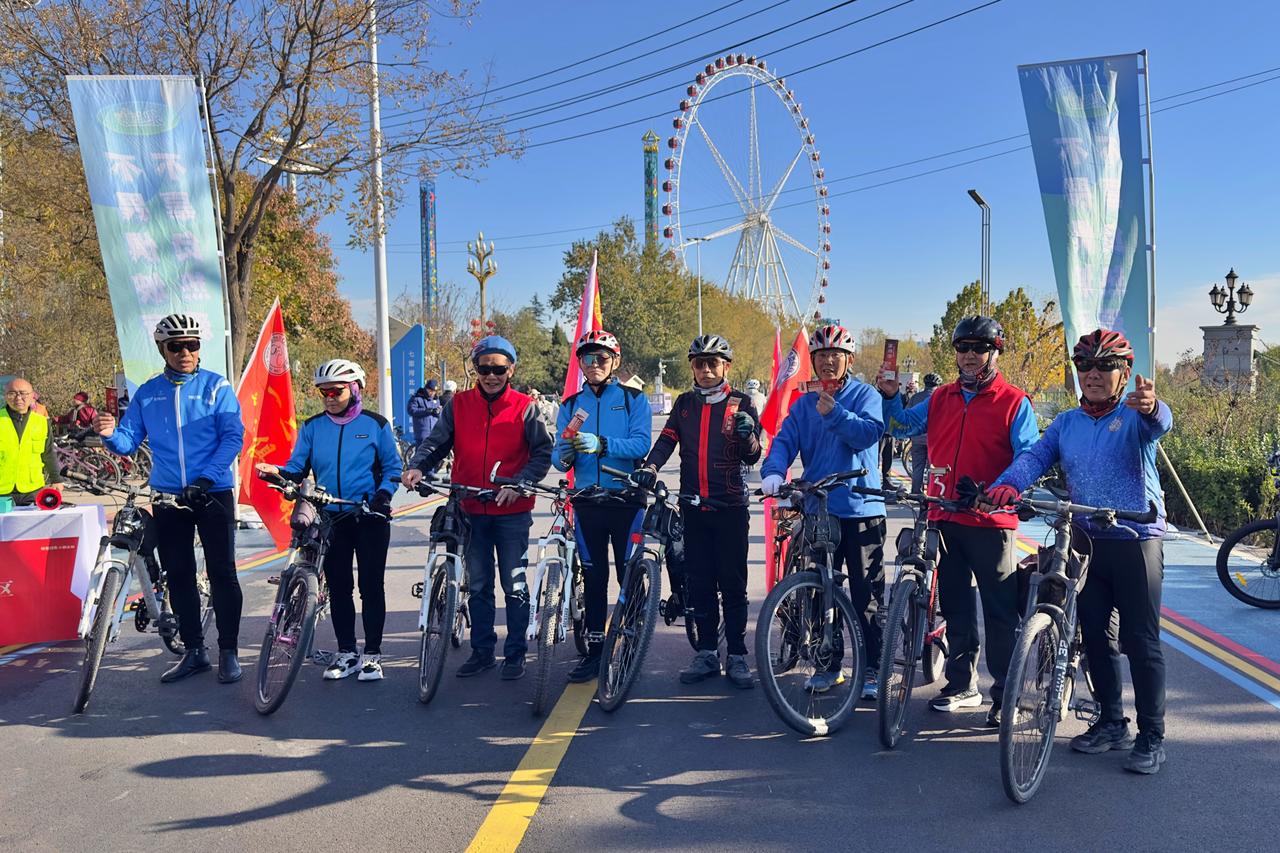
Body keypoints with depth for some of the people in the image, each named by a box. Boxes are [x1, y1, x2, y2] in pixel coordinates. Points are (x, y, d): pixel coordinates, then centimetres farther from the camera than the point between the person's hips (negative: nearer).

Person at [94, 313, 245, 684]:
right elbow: (129, 443, 8)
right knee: (178, 576, 8)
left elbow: (233, 437, -9)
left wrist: (206, 477, -20)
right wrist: (110, 434, -16)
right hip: (168, 497, 4)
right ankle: (194, 651, 20)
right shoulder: (147, 393, 8)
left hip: (213, 494, -4)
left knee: (222, 572, -2)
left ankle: (228, 651, 8)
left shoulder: (216, 386, -2)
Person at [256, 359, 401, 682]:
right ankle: (347, 652, 20)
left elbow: (393, 466, 3)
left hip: (370, 517, -3)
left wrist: (383, 494, -13)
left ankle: (372, 654, 11)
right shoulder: (312, 427, 6)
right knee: (338, 586, 8)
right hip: (330, 518, 3)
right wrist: (277, 472, -19)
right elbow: (297, 468, 2)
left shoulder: (375, 424, -1)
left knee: (371, 585, 1)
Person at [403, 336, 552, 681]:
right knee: (478, 585, 13)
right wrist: (417, 466, -17)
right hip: (471, 511, 3)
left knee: (515, 586, 4)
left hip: (512, 511, -3)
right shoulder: (459, 405, 5)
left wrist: (519, 484, -20)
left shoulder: (524, 407, -2)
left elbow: (542, 453, -6)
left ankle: (515, 654, 18)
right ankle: (482, 652, 26)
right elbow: (436, 442, 2)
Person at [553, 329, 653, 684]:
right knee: (593, 579, 8)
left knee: (630, 576, 2)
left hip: (626, 500, -3)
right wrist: (564, 455, -19)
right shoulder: (571, 405, 11)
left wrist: (601, 444, -29)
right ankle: (595, 650, 16)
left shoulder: (634, 399, 1)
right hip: (587, 503, 3)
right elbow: (559, 459, 5)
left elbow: (641, 444, -14)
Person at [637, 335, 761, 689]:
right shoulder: (684, 404, 10)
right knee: (700, 583, 8)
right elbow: (667, 440, -1)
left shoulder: (741, 403, 0)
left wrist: (748, 437, -24)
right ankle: (707, 653, 18)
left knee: (733, 584, 1)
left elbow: (751, 457, -2)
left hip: (731, 507, -3)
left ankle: (737, 656, 10)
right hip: (694, 507, 3)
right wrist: (650, 466, -20)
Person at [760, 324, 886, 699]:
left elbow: (868, 433, -14)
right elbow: (785, 441, 0)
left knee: (866, 596, 1)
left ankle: (873, 668, 13)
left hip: (861, 509, -4)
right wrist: (773, 471, -19)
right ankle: (828, 664, 23)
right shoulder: (804, 404, 13)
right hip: (817, 510, 4)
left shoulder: (865, 395, 3)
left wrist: (834, 413, -27)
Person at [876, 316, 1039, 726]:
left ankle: (1005, 695, 8)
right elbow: (905, 425, 16)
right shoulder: (940, 399, 13)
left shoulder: (1014, 402, -2)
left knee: (1001, 610, -1)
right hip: (945, 518, 5)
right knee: (955, 605, 13)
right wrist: (890, 396, -2)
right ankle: (962, 684, 25)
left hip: (991, 521, -5)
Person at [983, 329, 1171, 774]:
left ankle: (1151, 737, 11)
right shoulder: (1066, 423, 8)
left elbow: (1160, 423, -28)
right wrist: (1009, 484, -28)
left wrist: (1151, 406, -54)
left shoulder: (1134, 416, -5)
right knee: (1095, 637, 12)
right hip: (1085, 542, 5)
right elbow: (1036, 455, -6)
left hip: (1137, 541, -5)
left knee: (1141, 641, -1)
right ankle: (1112, 723, 27)